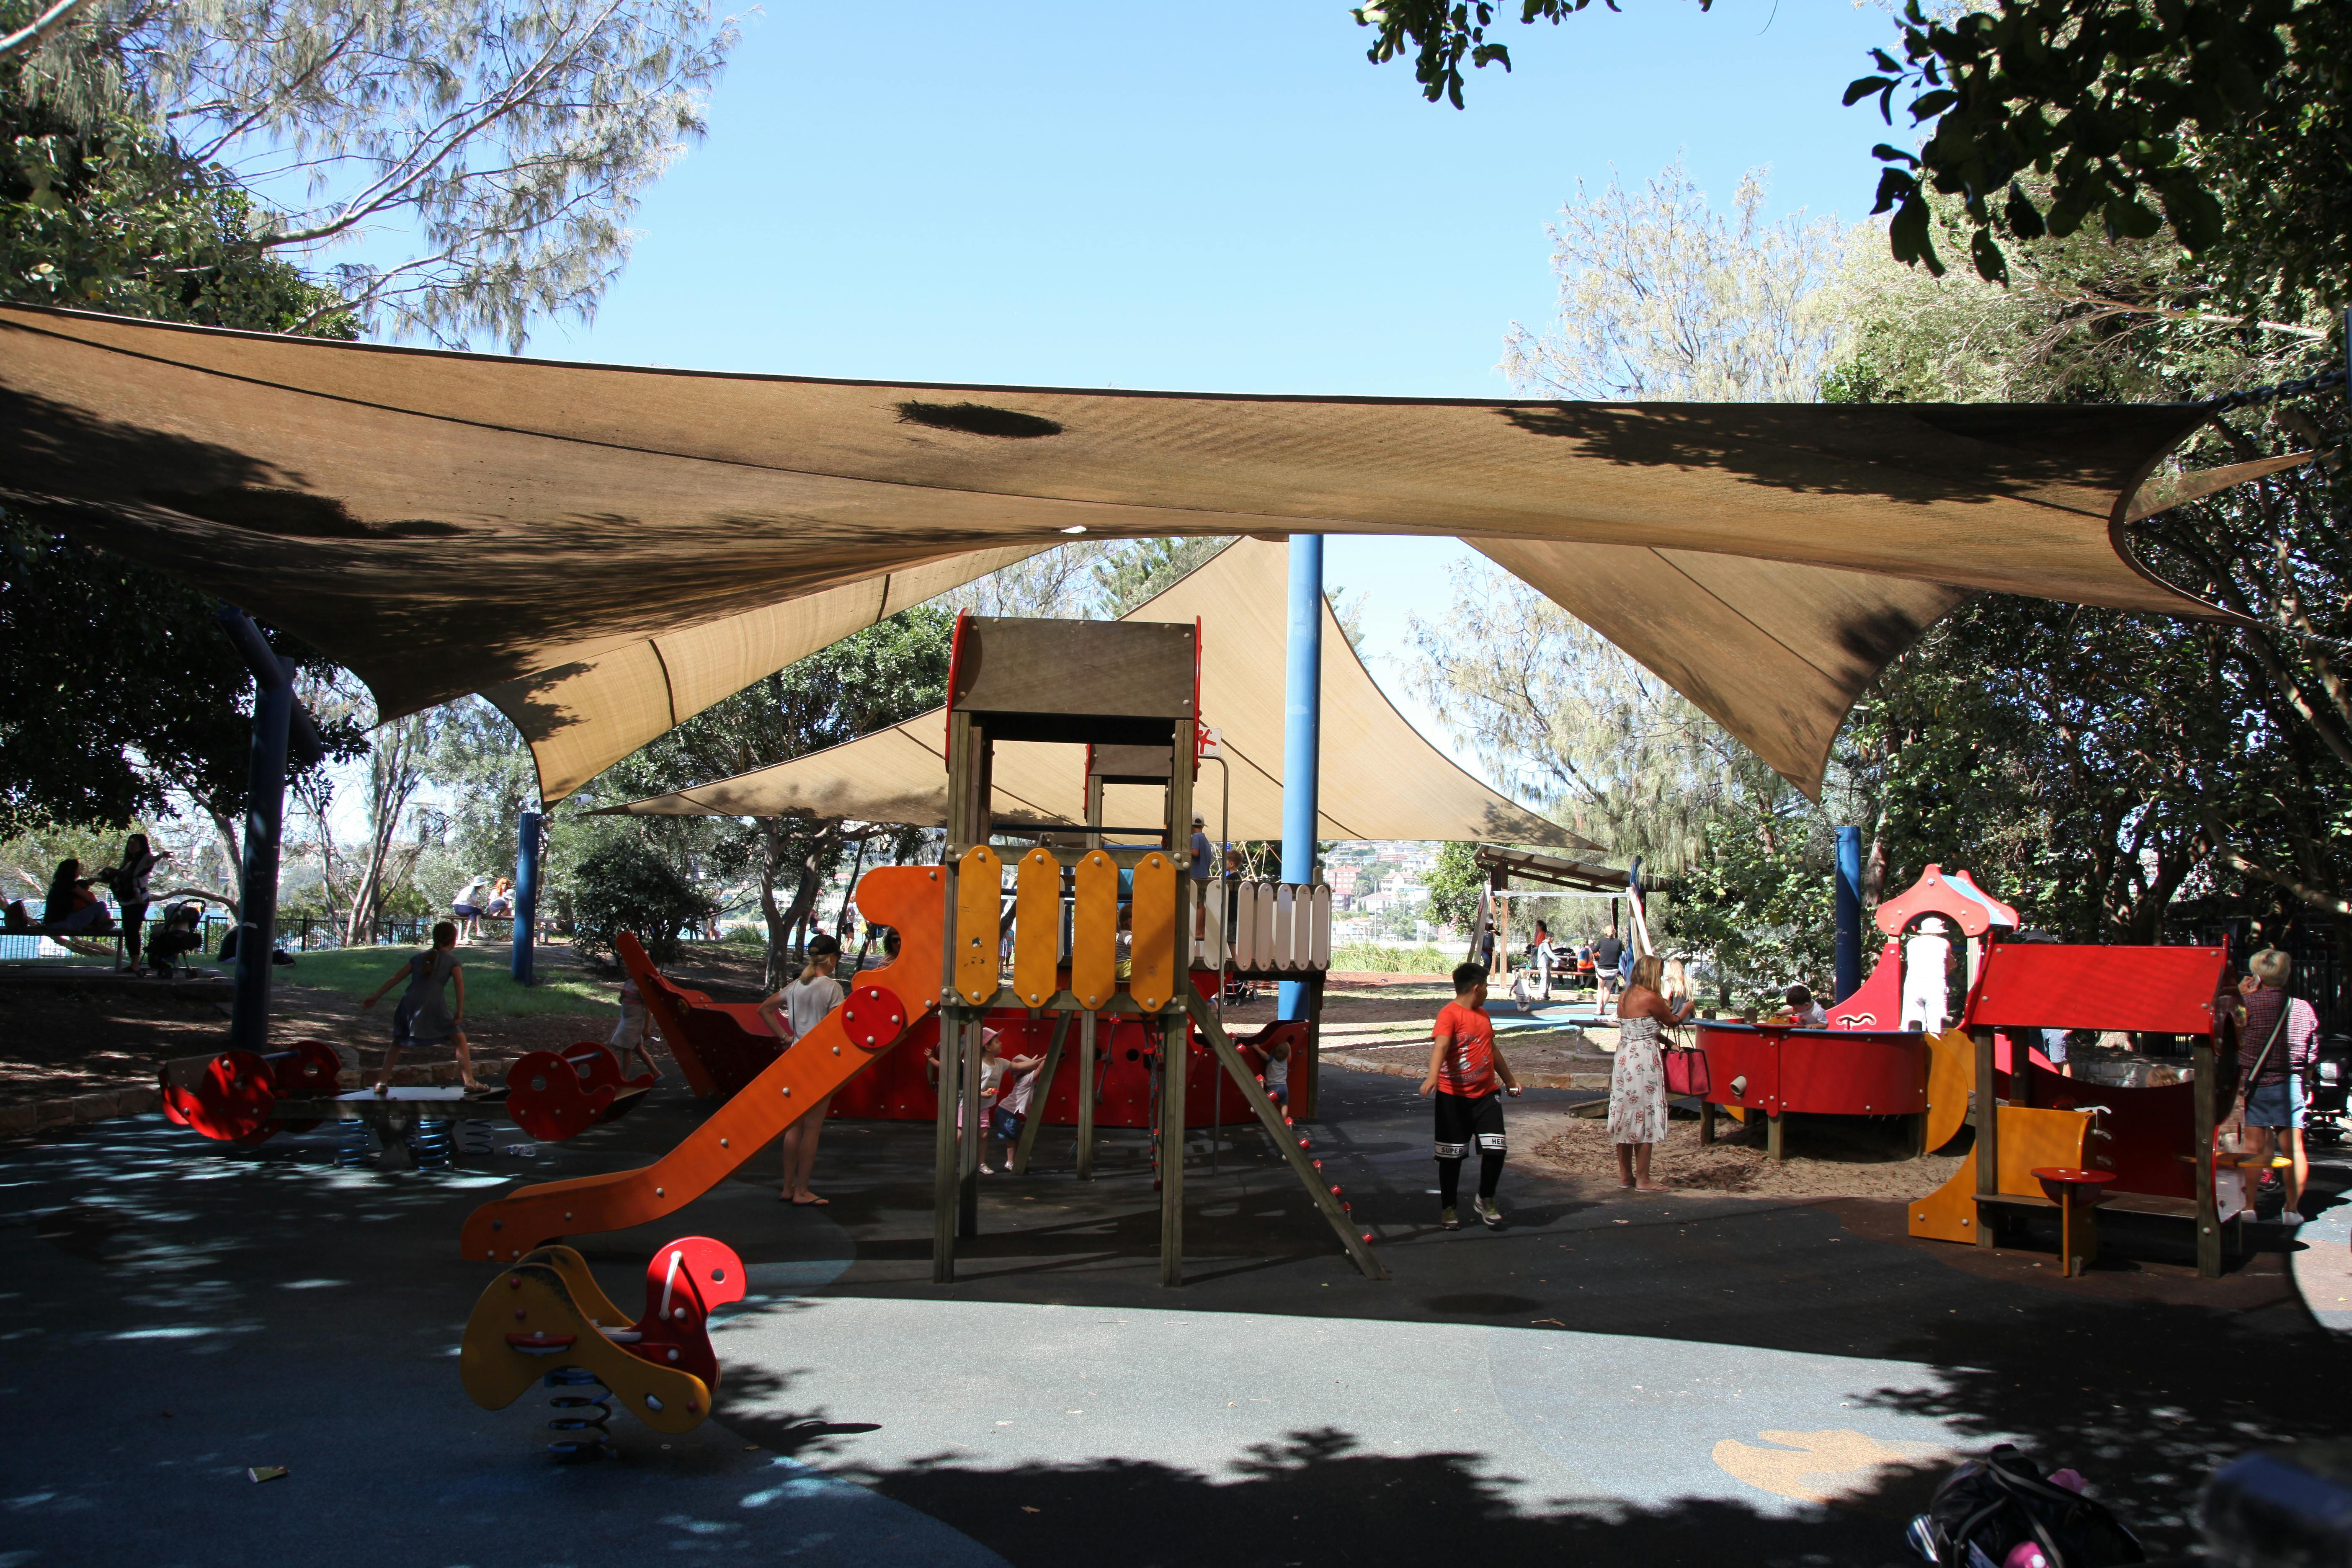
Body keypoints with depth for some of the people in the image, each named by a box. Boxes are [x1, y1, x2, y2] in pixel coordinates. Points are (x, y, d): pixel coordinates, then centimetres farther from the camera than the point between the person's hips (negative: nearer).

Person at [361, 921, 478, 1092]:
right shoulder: (452, 960, 13)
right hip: (434, 1004, -4)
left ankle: (382, 1082, 14)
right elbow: (459, 983, -1)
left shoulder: (418, 958, 24)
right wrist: (460, 1011, -3)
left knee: (398, 1043, 22)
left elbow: (396, 978, 21)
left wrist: (376, 997, 23)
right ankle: (470, 1081, -3)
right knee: (460, 1038, 5)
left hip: (409, 1002, 4)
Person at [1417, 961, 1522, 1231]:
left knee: (1496, 1149, -4)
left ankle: (1486, 1201, 16)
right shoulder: (1449, 1014, -12)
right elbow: (1440, 1045, -29)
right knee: (1451, 1155, 2)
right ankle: (1448, 1208, 19)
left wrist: (1509, 1079, 38)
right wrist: (1433, 1076, -46)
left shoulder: (1483, 1014, 16)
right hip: (1454, 1097, -6)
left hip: (1486, 1095, 6)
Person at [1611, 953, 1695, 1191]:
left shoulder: (1625, 997, 11)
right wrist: (1686, 1008, 21)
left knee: (1626, 1117, 13)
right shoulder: (1650, 998, -13)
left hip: (1623, 1055, 8)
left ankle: (1625, 1175, 19)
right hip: (1644, 1061, -8)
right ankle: (1643, 1179, 3)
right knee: (1645, 1118, -1)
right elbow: (1673, 1021, 2)